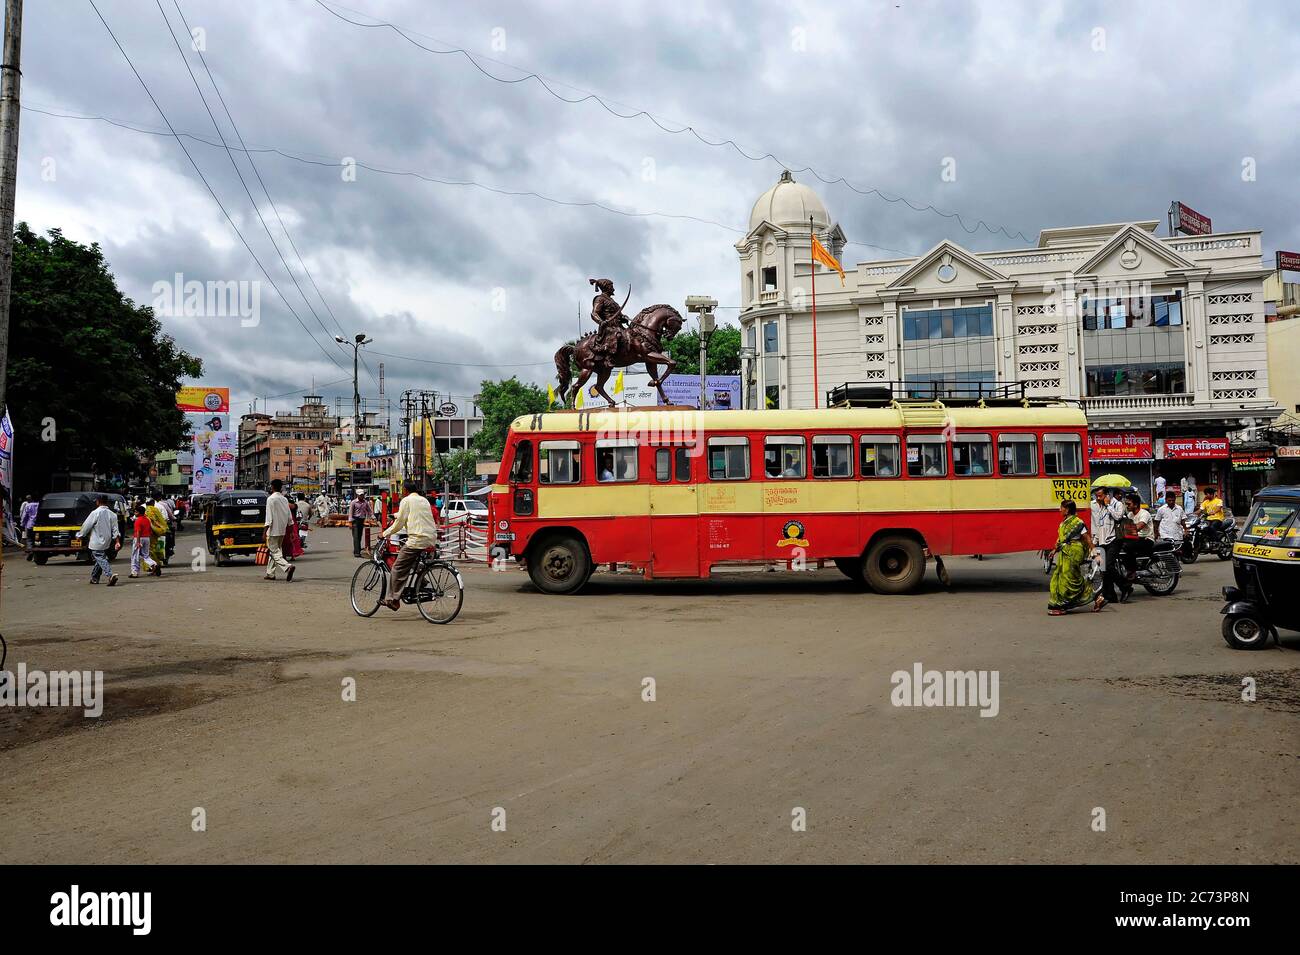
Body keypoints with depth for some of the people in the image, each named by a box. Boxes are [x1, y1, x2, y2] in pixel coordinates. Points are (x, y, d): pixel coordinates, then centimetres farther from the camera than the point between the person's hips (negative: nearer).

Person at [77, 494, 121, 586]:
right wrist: (117, 541, 2)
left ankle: (111, 576, -27)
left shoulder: (95, 513, -13)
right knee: (99, 560, 20)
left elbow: (86, 526, -8)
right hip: (106, 543, 6)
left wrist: (79, 535, 7)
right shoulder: (112, 514, 4)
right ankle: (94, 578, 28)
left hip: (97, 542, -6)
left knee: (101, 559, -9)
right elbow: (115, 530, 2)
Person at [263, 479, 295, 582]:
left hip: (273, 530, -7)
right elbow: (289, 516, 11)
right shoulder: (284, 499, 9)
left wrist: (265, 531, -15)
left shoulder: (271, 499, -13)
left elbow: (269, 517, -17)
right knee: (276, 550, 16)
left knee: (275, 552, -7)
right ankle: (270, 573, 21)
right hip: (282, 530, 7)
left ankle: (288, 567, -28)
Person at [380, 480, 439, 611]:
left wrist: (385, 534, 12)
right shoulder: (424, 500, 21)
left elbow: (400, 522, -1)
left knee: (399, 568, -3)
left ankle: (394, 599, -5)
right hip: (431, 539, 8)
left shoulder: (407, 500, 0)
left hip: (417, 539, -8)